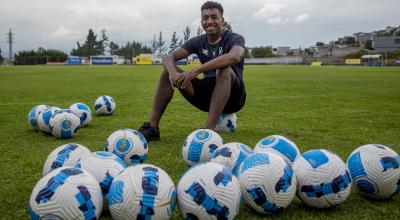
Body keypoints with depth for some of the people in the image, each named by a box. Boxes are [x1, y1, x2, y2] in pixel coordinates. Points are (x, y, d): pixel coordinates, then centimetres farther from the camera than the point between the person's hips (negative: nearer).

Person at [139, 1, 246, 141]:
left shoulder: (234, 38, -8)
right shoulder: (198, 42, 6)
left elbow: (234, 57, -34)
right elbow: (168, 58, -6)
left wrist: (197, 70, -42)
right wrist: (172, 73, -32)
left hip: (232, 97, -4)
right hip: (208, 93, 4)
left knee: (224, 70, -36)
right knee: (168, 72, -11)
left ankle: (208, 130, -44)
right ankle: (152, 127, -17)